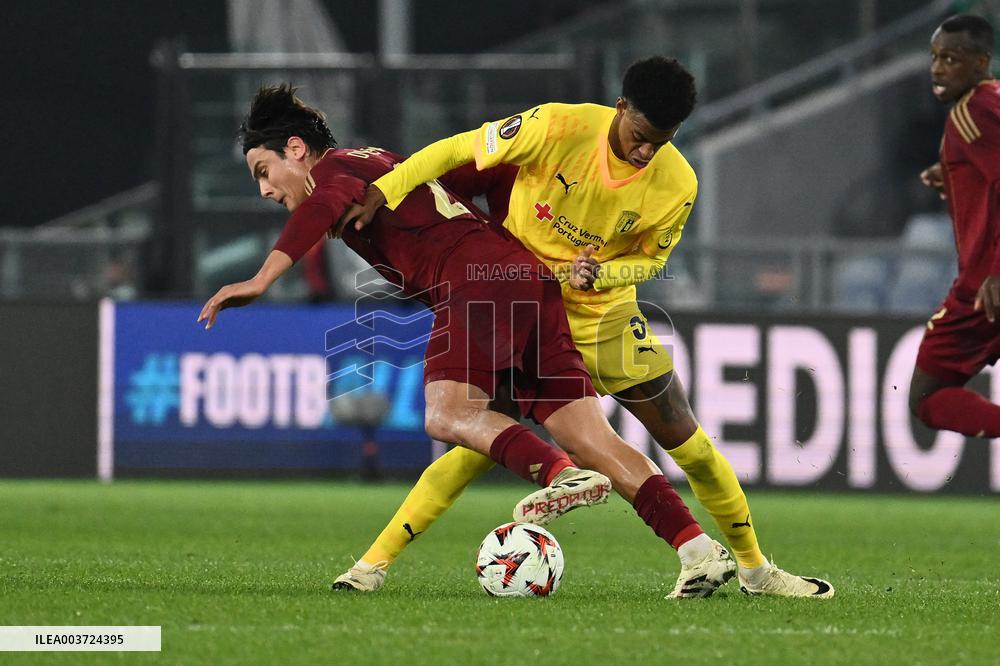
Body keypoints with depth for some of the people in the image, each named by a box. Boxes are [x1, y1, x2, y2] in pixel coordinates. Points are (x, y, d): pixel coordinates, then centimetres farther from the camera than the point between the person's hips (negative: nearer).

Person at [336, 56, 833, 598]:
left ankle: (754, 568, 17)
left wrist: (599, 274, -20)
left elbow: (650, 257, 1)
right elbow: (457, 151, -15)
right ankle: (374, 562, -11)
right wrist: (381, 193, -22)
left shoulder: (676, 185, -16)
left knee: (686, 440, 1)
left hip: (606, 316, 3)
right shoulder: (559, 128, -23)